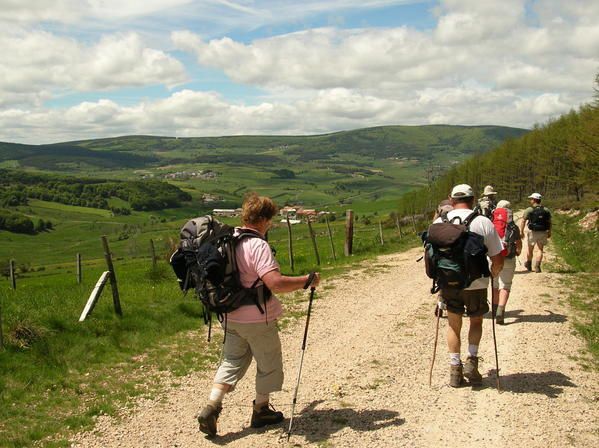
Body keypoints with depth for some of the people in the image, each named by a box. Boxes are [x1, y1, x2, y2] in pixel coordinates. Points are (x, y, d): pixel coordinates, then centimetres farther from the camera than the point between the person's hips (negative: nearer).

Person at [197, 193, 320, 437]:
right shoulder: (258, 246, -24)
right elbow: (276, 283, -34)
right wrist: (307, 280, -22)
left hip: (231, 317, 7)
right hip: (258, 320, -7)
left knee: (232, 362, 18)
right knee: (268, 364, 14)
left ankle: (211, 408, 5)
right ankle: (261, 410, 29)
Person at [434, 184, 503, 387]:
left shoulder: (439, 222, -3)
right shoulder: (484, 222, -8)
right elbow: (498, 261, -5)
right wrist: (492, 274, 16)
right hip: (476, 284, -1)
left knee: (453, 324, 17)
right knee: (476, 321, 23)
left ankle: (455, 370, 17)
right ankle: (471, 360, 10)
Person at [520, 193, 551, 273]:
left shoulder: (529, 210, -7)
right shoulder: (546, 210, 5)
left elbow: (523, 221, -12)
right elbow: (549, 222, 10)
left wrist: (521, 231, -10)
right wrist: (549, 232, 20)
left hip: (532, 232, -2)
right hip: (543, 233, 2)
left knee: (530, 249, 15)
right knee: (540, 249, 8)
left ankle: (528, 265, 33)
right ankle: (537, 266, -5)